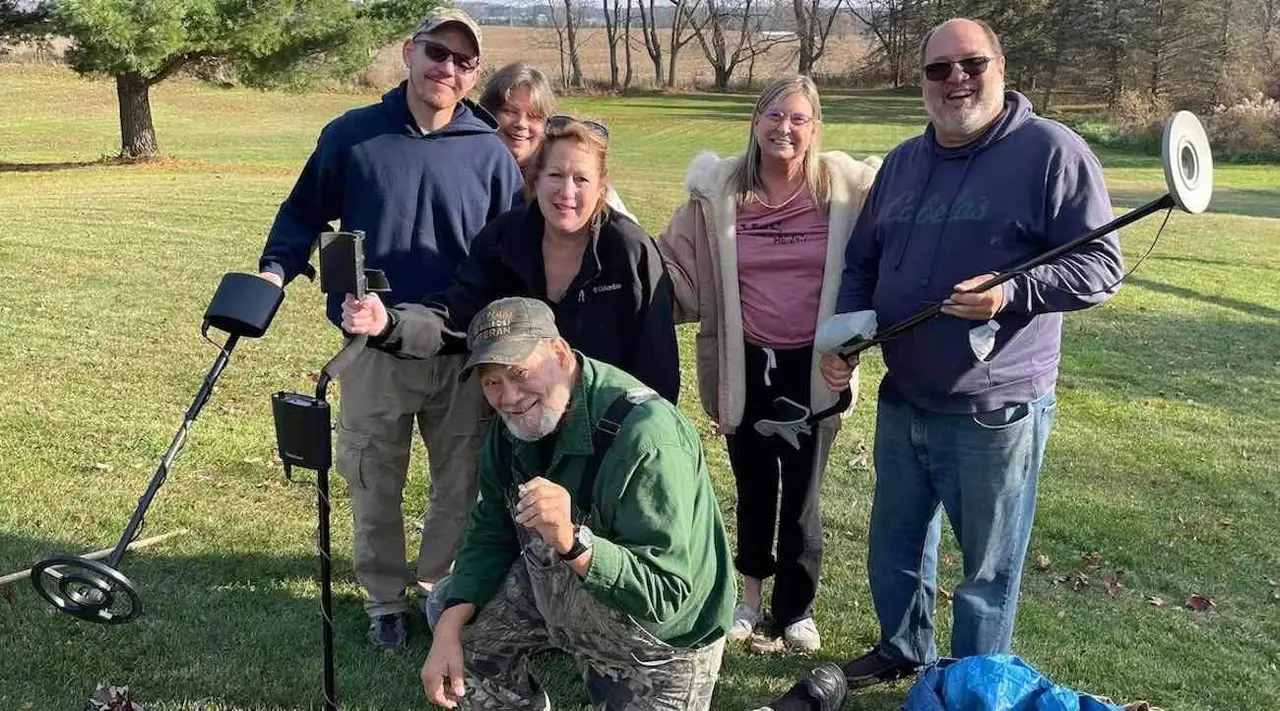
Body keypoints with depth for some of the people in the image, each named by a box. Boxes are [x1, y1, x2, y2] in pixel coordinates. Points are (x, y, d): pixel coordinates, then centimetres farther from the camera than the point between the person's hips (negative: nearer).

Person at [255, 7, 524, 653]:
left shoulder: (490, 154, -2)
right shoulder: (352, 135, -2)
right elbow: (303, 213, 9)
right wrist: (276, 269, -8)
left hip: (465, 355, 1)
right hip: (374, 351, 0)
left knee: (459, 484, 13)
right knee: (374, 486, 11)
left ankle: (443, 589, 34)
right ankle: (384, 599, 30)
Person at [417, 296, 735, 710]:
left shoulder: (645, 441, -35)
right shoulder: (514, 425, -9)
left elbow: (663, 596, -37)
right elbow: (491, 533, -1)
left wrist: (571, 541, -51)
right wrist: (449, 628, -13)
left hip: (659, 643, -6)